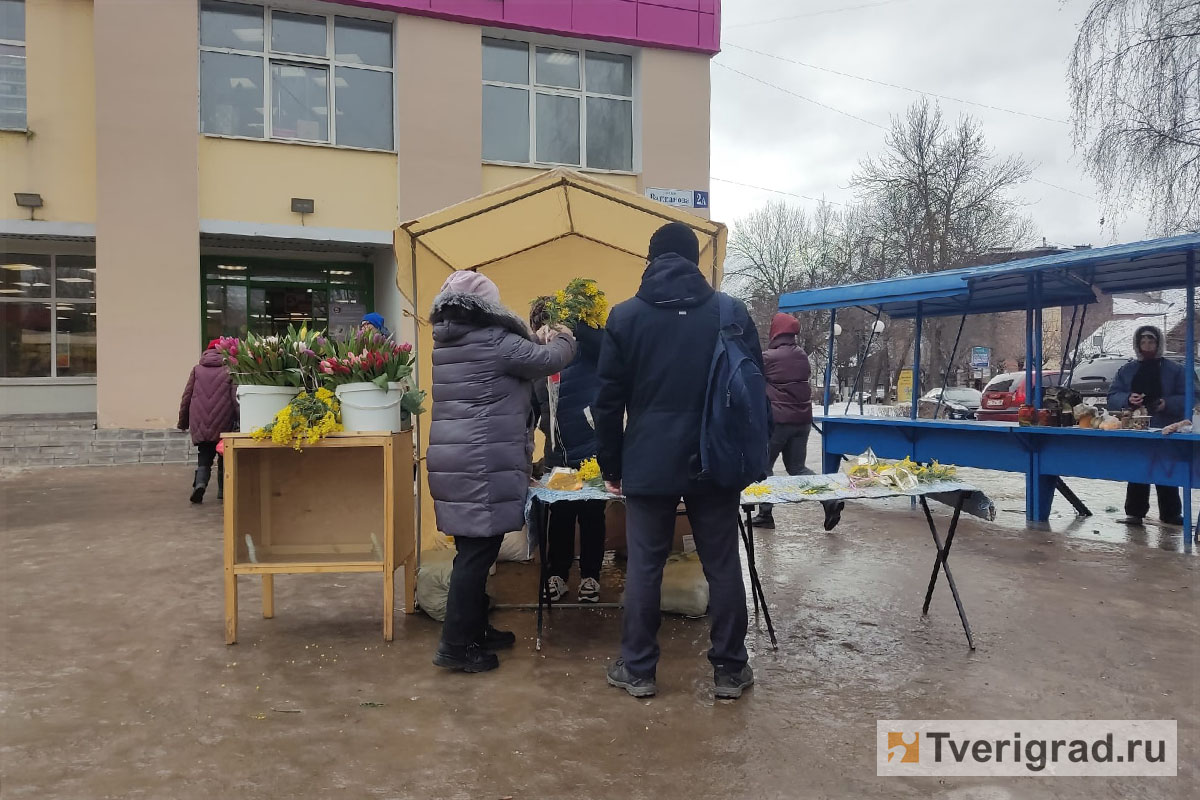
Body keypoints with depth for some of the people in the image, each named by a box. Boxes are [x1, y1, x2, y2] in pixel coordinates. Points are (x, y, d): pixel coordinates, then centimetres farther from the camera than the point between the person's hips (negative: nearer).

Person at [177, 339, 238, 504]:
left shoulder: (196, 370, 5)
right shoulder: (229, 371, -2)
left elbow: (187, 397, 6)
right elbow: (236, 398, -7)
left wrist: (183, 421, 15)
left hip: (200, 426, 1)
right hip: (223, 426, -1)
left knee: (204, 458, 9)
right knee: (224, 458, 14)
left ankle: (200, 484, -15)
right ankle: (223, 491, 16)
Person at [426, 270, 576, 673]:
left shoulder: (445, 344, 14)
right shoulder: (494, 341, -11)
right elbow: (551, 360, -2)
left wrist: (537, 341, 24)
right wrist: (563, 340, 18)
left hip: (452, 463, 9)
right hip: (483, 466, -9)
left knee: (472, 550, 16)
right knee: (477, 552, -3)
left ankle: (474, 630, 26)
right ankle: (455, 644, 2)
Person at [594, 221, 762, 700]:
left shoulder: (625, 316, 1)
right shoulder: (732, 313, 2)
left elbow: (609, 400, 1)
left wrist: (611, 465, 9)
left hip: (649, 464, -1)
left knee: (643, 567, 8)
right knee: (722, 567, 10)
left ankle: (638, 671, 17)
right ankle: (729, 670, 19)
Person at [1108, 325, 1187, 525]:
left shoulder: (1174, 370, 6)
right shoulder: (1126, 370, 12)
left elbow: (1186, 398, 3)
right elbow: (1112, 398, 7)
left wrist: (1167, 404, -16)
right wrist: (1127, 399, -14)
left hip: (1165, 433, -1)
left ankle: (1170, 513, 13)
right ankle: (1134, 513, 9)